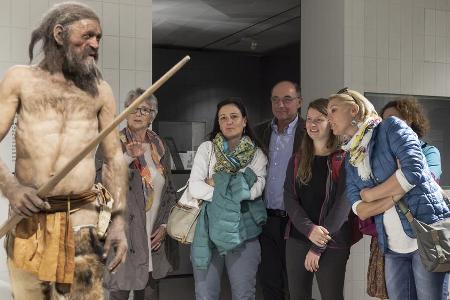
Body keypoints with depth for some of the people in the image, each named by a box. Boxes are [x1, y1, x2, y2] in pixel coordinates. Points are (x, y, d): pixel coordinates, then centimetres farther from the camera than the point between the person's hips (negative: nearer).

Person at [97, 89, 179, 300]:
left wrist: (164, 226, 5)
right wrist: (127, 158, -26)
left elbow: (170, 190, 16)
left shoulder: (160, 146, 11)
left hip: (154, 238, 4)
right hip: (122, 236, -4)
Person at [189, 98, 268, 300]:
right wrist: (233, 191, -11)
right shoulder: (207, 149, 5)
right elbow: (195, 188, -7)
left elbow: (255, 190, -11)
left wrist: (217, 183, -9)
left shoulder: (257, 155, 5)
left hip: (243, 229, 0)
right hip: (209, 227, 0)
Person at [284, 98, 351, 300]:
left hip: (332, 244, -4)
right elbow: (289, 199, 0)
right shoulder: (297, 160, 10)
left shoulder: (344, 160, -4)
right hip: (297, 240, 4)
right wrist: (310, 229, -17)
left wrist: (318, 247, -14)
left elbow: (343, 203, -11)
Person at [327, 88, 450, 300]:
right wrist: (396, 195, -12)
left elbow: (413, 171, -17)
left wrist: (371, 194, -5)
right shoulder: (351, 160, 13)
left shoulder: (391, 128, -2)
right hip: (393, 248, 6)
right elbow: (360, 211, 3)